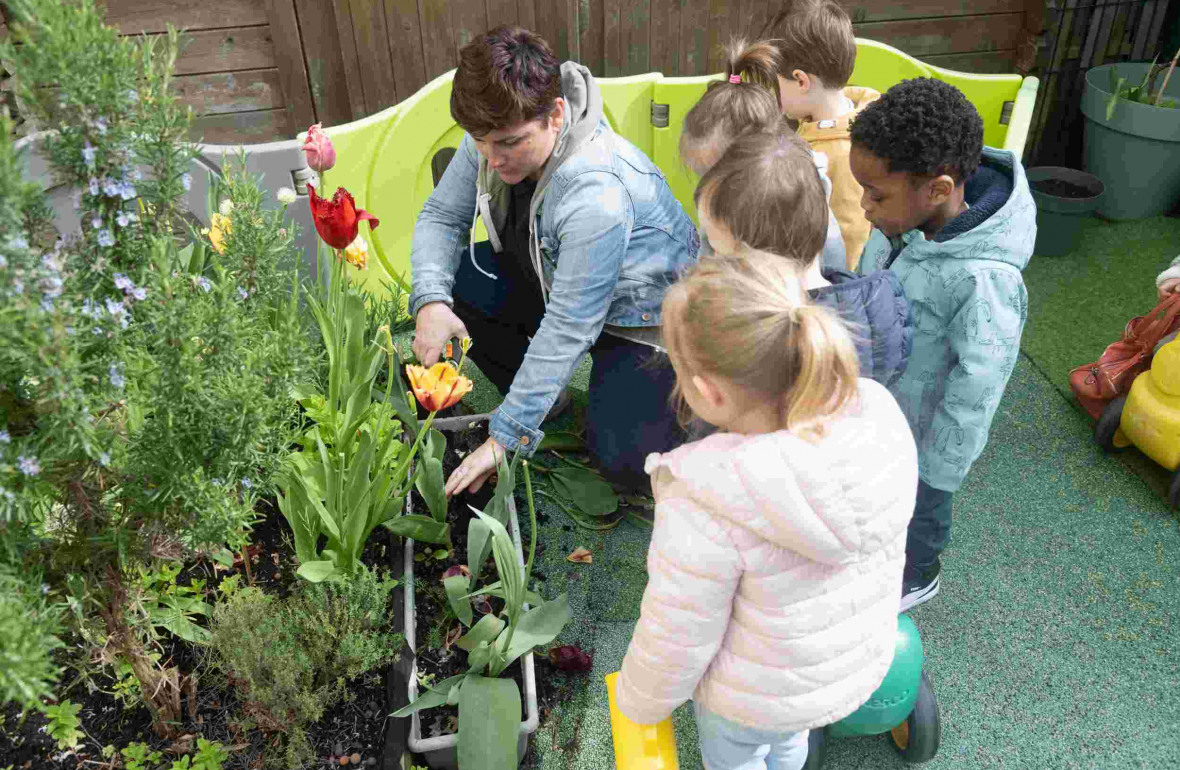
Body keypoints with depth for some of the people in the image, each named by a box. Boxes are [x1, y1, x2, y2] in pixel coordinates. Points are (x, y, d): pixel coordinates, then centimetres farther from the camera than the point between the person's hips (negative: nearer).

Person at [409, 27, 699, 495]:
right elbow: (442, 216, -4)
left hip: (640, 312, -7)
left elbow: (568, 330, -34)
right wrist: (430, 301, -25)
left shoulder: (598, 194, -37)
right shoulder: (494, 139, -15)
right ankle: (532, 392, 6)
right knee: (450, 283, -15)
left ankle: (682, 388, 9)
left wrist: (505, 438, -29)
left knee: (624, 461, -24)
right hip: (551, 277, 7)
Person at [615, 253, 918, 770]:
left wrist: (639, 702, -2)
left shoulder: (705, 512, -40)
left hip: (758, 697, -5)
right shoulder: (881, 418, -23)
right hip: (864, 659, 5)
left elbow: (676, 642, -24)